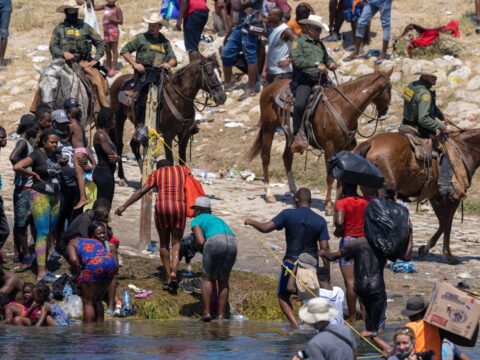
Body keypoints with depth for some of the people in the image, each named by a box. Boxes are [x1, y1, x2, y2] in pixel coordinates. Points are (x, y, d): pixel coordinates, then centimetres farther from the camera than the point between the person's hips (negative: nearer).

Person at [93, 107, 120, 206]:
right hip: (103, 173, -10)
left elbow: (114, 155, 8)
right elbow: (110, 153, -19)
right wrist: (117, 157, 1)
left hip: (108, 173, 10)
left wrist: (117, 157, -13)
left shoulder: (105, 134, 16)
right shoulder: (100, 135, -13)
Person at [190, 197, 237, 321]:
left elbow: (200, 241, 5)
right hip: (232, 242, 5)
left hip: (215, 241, -5)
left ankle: (206, 312, 1)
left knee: (207, 278, 11)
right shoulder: (218, 219, 38)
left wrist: (198, 245, 27)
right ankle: (221, 315, 11)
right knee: (223, 280, 17)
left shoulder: (196, 220, 21)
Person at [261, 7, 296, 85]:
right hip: (271, 71, 9)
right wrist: (264, 70, 13)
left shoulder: (285, 30, -12)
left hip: (282, 71, -9)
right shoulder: (273, 30, 13)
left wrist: (289, 60, -17)